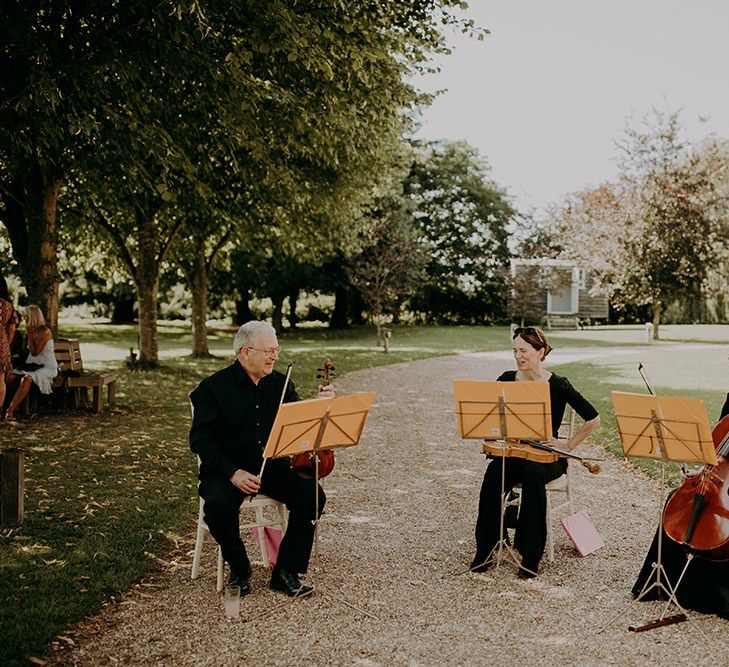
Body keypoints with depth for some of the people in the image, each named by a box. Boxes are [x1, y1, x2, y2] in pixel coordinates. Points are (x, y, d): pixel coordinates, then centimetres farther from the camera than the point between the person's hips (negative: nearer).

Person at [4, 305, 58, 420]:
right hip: (33, 365, 9)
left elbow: (34, 352, -17)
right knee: (10, 376, -16)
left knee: (26, 379, -36)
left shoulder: (44, 332, -14)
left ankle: (10, 410, -35)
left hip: (47, 367, -9)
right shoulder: (33, 330, 11)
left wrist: (30, 334, -14)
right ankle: (14, 405, -14)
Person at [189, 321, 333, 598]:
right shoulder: (213, 387, -5)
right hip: (227, 469, -3)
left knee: (312, 496, -21)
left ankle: (286, 571, -5)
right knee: (219, 504, -34)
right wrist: (232, 472, -22)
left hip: (272, 466, 4)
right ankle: (239, 568, -4)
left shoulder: (280, 384, 7)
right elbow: (200, 440, -10)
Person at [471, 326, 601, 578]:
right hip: (513, 452, 3)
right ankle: (484, 551, -21)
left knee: (533, 474, -37)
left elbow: (593, 418, -6)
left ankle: (531, 558, -27)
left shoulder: (557, 385, -8)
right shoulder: (507, 380, 2)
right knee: (494, 473, -31)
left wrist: (568, 445, -6)